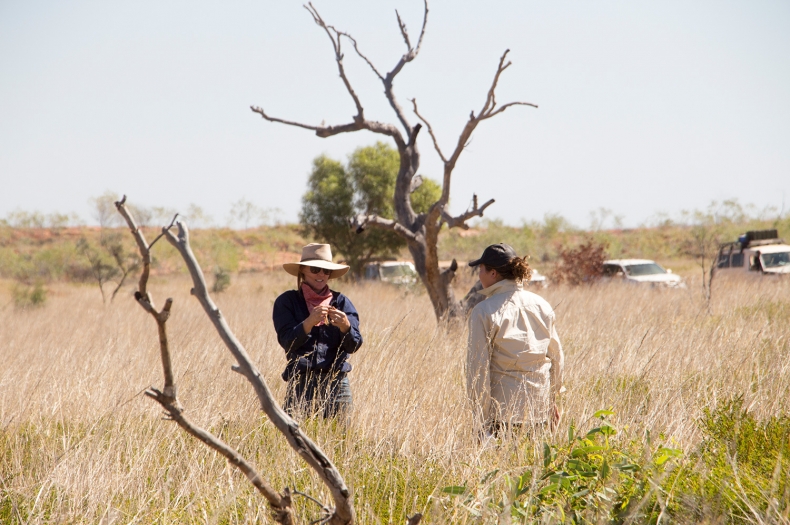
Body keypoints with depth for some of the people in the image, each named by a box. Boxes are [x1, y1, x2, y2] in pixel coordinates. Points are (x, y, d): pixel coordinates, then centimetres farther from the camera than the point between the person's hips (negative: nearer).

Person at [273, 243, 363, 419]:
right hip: (301, 383, -1)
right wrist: (310, 322, -22)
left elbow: (354, 345, 1)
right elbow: (287, 342, -7)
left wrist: (345, 326, -19)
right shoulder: (287, 302, 5)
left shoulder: (341, 302, 9)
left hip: (337, 383, 2)